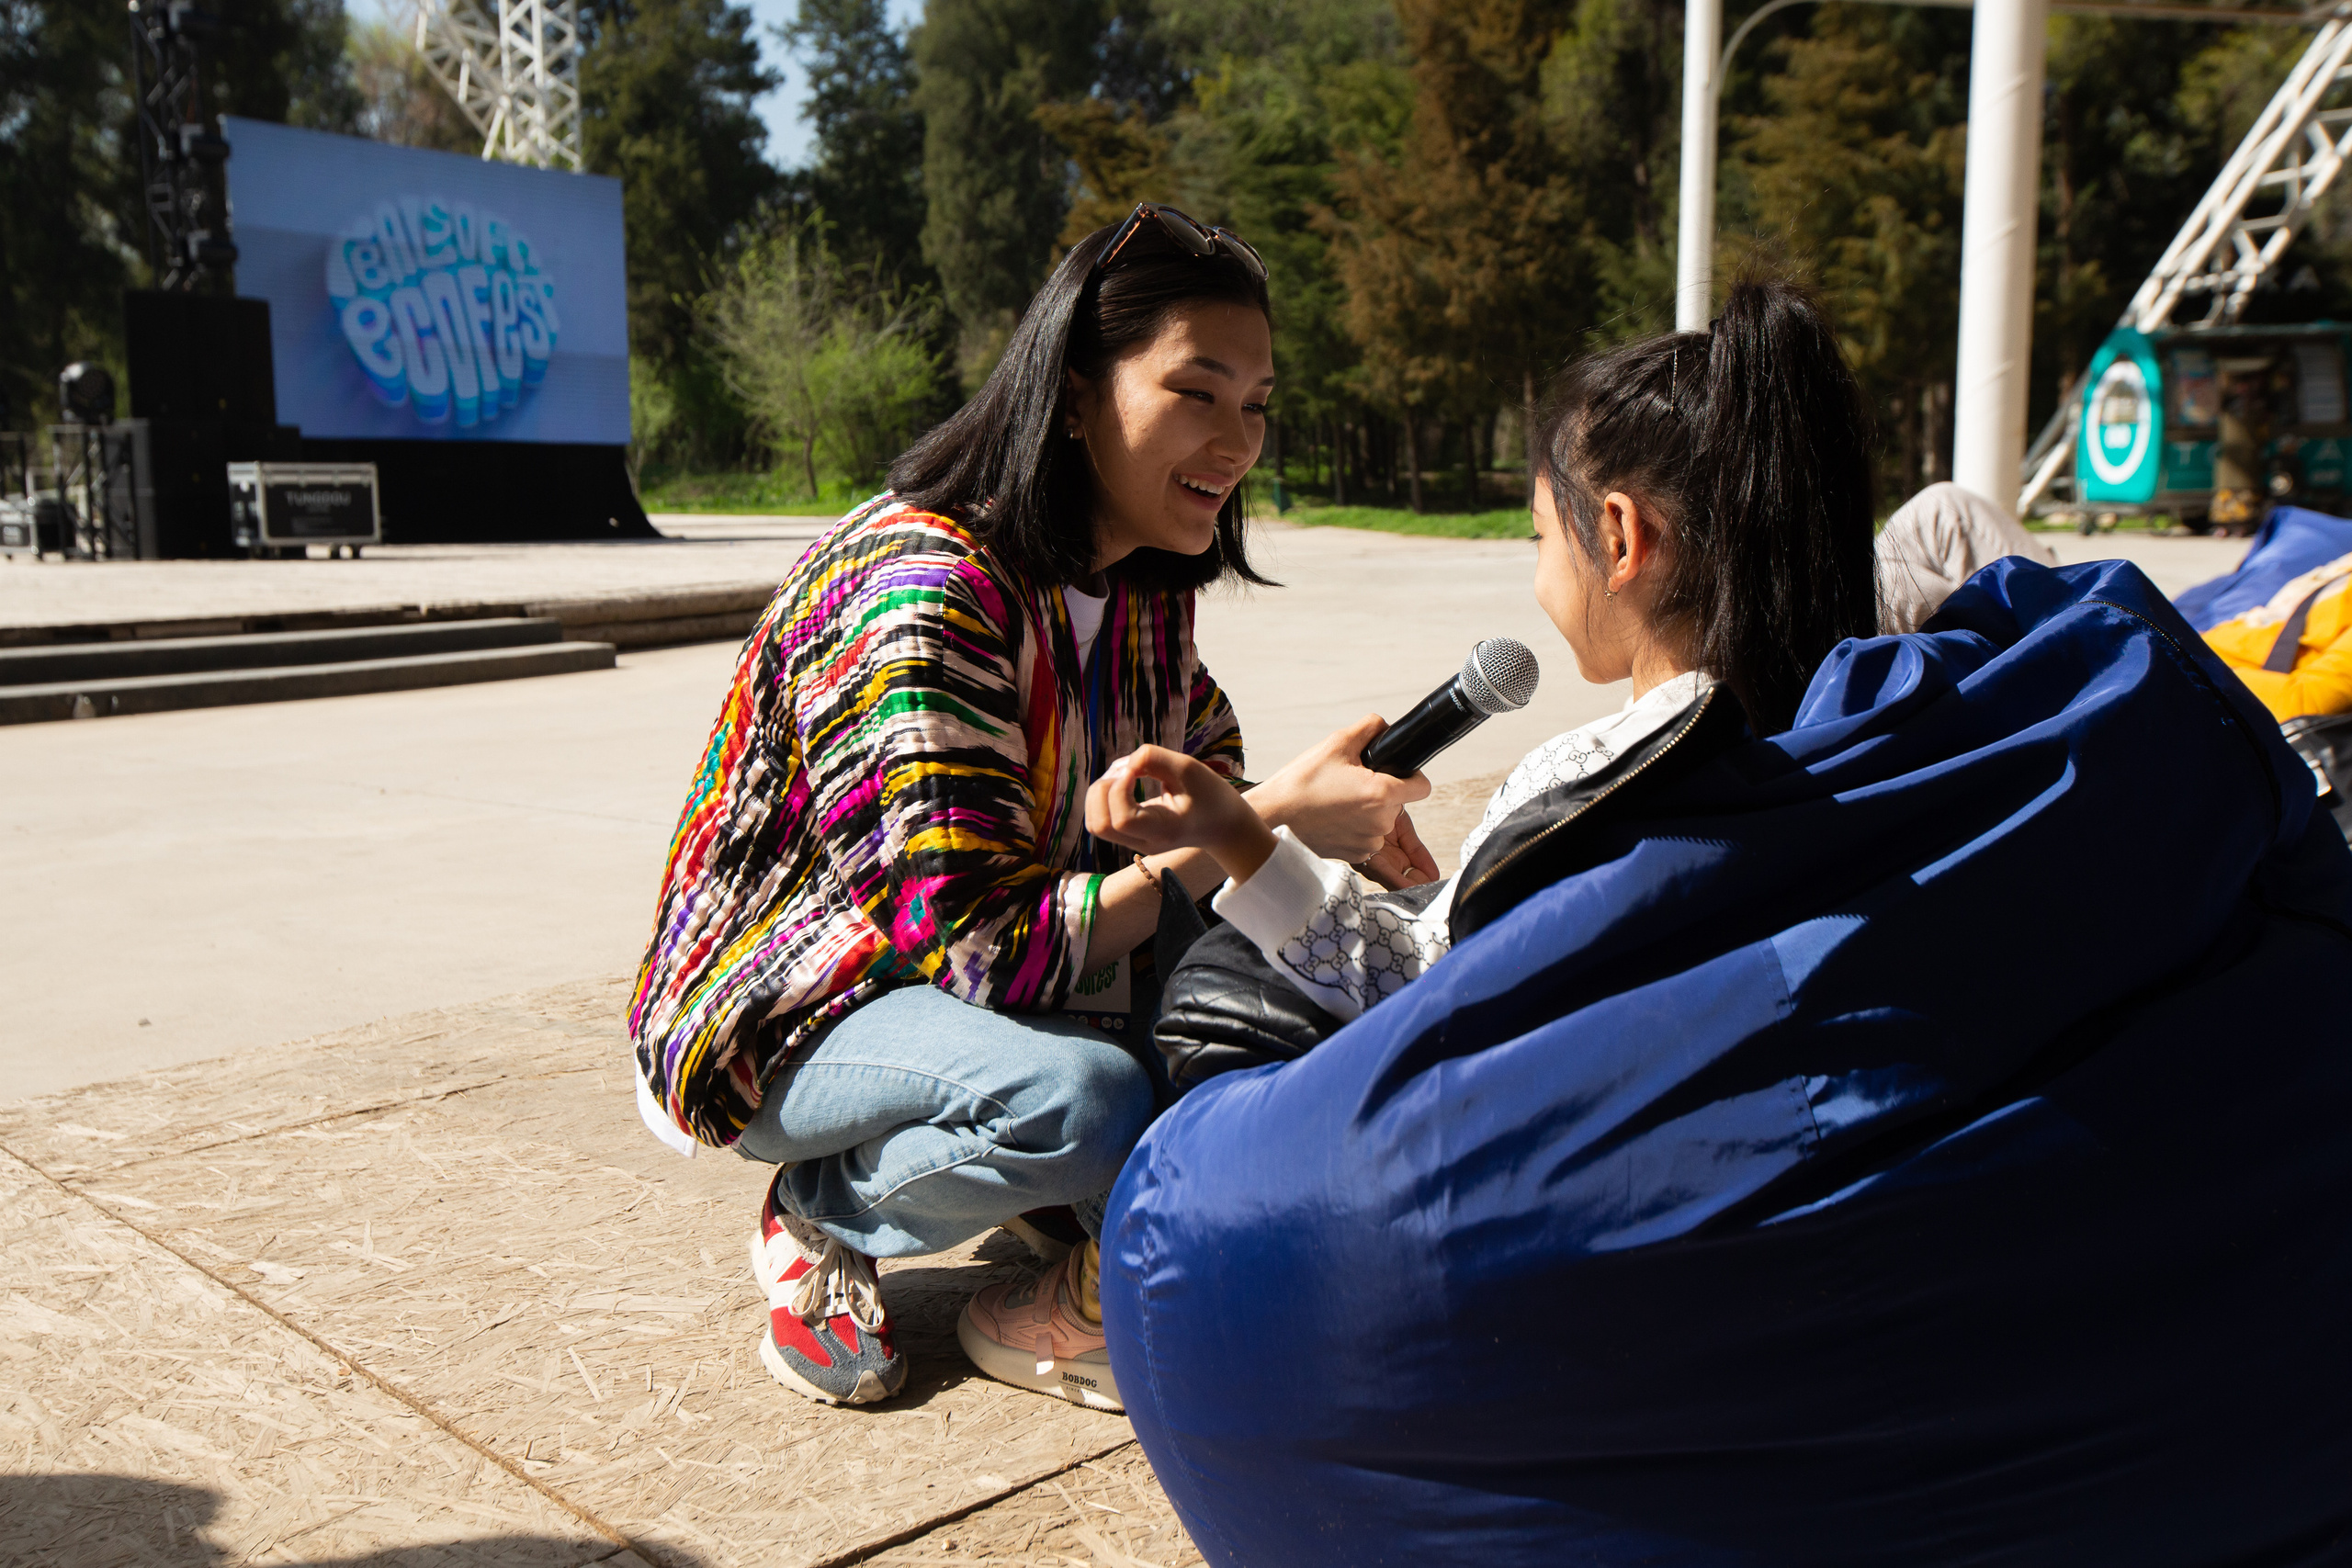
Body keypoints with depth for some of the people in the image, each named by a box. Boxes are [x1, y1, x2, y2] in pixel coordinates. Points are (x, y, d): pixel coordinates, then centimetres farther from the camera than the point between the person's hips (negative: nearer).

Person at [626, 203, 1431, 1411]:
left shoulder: (1147, 589, -1)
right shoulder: (921, 590, -28)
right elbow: (989, 949, -32)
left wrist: (1337, 838, -18)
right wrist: (1270, 820, -33)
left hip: (989, 978, 7)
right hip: (786, 1014, -7)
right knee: (1089, 1099, -34)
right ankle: (821, 1222, -5)